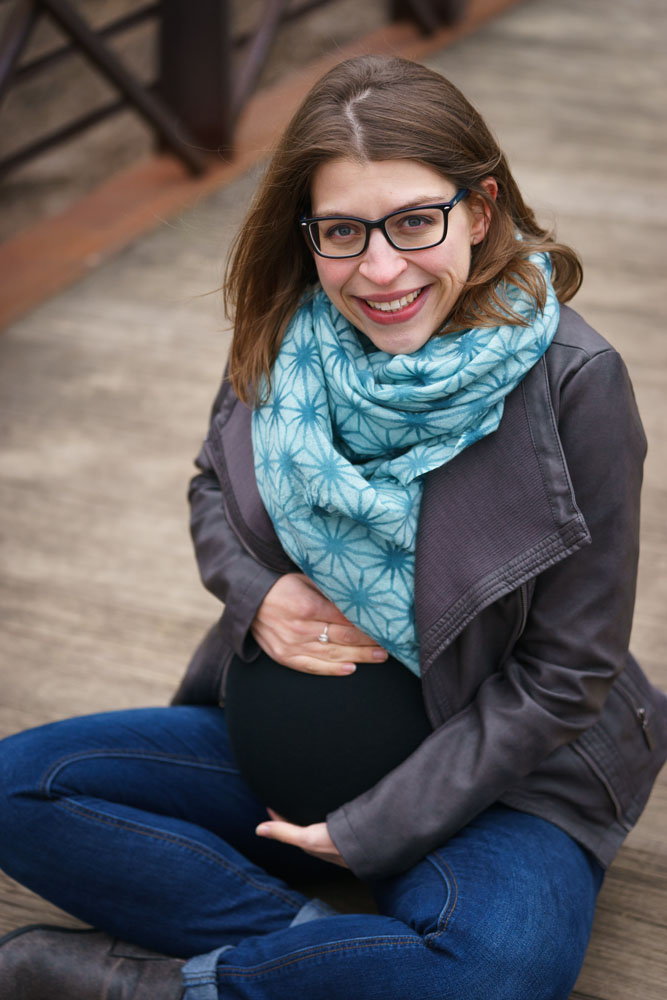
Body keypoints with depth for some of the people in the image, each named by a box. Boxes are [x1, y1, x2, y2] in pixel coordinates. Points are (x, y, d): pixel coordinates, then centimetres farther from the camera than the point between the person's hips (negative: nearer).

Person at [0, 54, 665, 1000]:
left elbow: (566, 674, -14)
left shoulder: (574, 384, -19)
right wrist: (257, 594, -11)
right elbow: (214, 491, 13)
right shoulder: (285, 336, -6)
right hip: (286, 735, 5)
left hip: (495, 770, -4)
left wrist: (374, 825, -15)